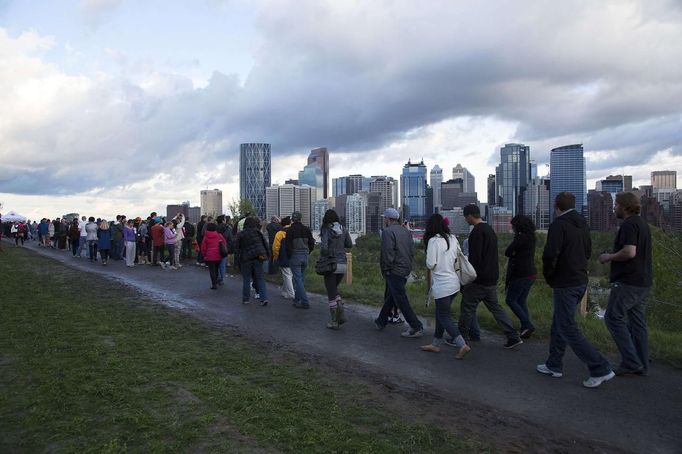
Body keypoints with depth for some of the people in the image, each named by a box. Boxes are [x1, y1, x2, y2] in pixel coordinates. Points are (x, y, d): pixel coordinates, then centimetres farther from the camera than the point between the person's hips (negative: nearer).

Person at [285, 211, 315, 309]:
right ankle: (297, 299, 27)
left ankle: (305, 302, -10)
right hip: (305, 257, 6)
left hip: (295, 257, -6)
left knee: (298, 279, -4)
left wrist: (289, 256, 2)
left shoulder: (290, 230, -10)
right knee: (301, 278, 17)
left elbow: (288, 246, -13)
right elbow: (312, 244, 8)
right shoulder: (307, 229, 7)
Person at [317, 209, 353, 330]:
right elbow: (350, 245, 7)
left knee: (331, 294, 6)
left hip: (330, 264, -5)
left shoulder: (326, 230, -11)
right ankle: (341, 314, 13)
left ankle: (334, 322, 12)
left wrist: (321, 259, -2)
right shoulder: (343, 229, 3)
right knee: (334, 289, 24)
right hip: (342, 264, 5)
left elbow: (324, 247, -20)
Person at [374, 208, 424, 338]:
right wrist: (407, 264, 16)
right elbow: (412, 250, 10)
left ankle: (417, 328, -2)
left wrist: (385, 270, -9)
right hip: (406, 270, 9)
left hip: (394, 271, -9)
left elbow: (387, 253, -20)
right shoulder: (406, 231, 11)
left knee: (401, 300, -3)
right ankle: (381, 322, 33)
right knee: (389, 297, 20)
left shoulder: (387, 232, -15)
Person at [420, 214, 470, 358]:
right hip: (454, 282, 8)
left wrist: (428, 264, 3)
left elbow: (430, 265, -17)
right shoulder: (453, 238, 4)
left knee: (444, 317, 3)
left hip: (442, 285, -8)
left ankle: (462, 345, -6)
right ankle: (436, 344, 28)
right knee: (441, 313, 18)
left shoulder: (434, 241, -16)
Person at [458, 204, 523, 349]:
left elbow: (475, 258, -22)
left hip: (479, 279, -9)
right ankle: (513, 337, 11)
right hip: (492, 278, 9)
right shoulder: (490, 229, 15)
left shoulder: (477, 232, -17)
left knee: (467, 307, 2)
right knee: (495, 306, 15)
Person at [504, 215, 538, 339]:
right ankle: (525, 329, 12)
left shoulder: (521, 238, -15)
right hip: (531, 273, 9)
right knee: (521, 301, 13)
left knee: (510, 300, -1)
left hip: (521, 274, -9)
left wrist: (513, 254, 2)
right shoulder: (531, 237, 14)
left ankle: (527, 325, -7)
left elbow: (507, 252, -14)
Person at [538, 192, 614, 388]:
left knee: (568, 329, -2)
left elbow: (550, 255, -22)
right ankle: (554, 365, 26)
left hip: (565, 284, -9)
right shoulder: (583, 224, 10)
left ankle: (601, 368, -2)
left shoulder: (558, 225, -16)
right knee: (558, 324, 18)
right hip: (581, 281, 9)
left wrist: (549, 277, -6)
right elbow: (587, 252, 17)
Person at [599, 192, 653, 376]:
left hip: (628, 282, -10)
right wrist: (613, 256, 18)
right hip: (644, 281, 10)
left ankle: (630, 361, -4)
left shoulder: (629, 225, -15)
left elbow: (629, 252, -27)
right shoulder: (642, 224, 17)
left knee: (613, 317, -3)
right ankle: (641, 365, 17)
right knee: (637, 321, 12)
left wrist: (609, 257, -11)